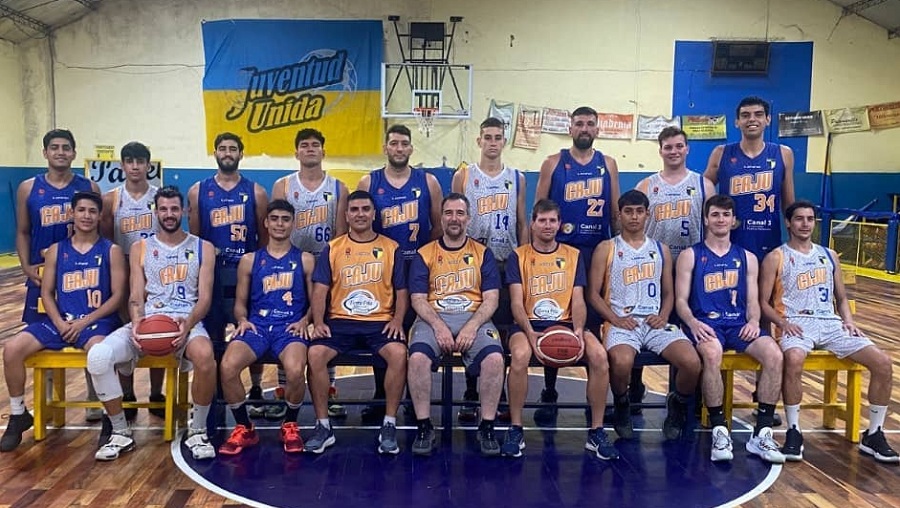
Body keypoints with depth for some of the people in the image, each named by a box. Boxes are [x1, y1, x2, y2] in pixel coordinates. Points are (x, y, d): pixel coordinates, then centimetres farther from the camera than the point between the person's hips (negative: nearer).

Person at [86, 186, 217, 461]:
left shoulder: (203, 248, 9)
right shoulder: (140, 248, 14)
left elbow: (205, 297, 1)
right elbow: (136, 296, 8)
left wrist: (188, 323, -19)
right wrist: (136, 323, -15)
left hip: (188, 321, -2)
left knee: (205, 356, -38)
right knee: (98, 356, -25)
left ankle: (197, 431, -13)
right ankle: (121, 433, -5)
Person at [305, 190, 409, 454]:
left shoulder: (391, 248, 9)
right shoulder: (332, 248, 10)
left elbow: (401, 291, 8)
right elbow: (320, 289, 5)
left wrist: (397, 319, -9)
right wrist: (318, 322, -10)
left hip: (380, 321, -1)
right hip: (341, 321, 1)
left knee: (398, 353, -31)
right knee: (315, 353, -27)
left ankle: (389, 425, -16)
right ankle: (323, 426, -12)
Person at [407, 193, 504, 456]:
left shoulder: (482, 253, 12)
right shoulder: (424, 254, 10)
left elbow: (491, 298, 4)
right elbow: (418, 299, 2)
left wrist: (472, 326, -14)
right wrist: (438, 326, -16)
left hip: (474, 318, 0)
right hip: (433, 318, 0)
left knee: (495, 358, -29)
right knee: (418, 357, -31)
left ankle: (487, 427, -11)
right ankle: (424, 427, -14)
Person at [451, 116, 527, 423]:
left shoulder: (517, 178, 9)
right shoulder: (463, 176, 3)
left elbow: (522, 223, 10)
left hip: (507, 265, 2)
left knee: (503, 331, 5)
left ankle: (499, 397, 16)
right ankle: (471, 398, 11)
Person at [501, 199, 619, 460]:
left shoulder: (573, 255, 14)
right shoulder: (518, 256, 7)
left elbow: (578, 299, 6)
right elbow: (517, 301, -3)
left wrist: (578, 329, -14)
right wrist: (530, 332, -20)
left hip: (565, 323, 2)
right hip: (529, 323, -2)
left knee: (599, 355, -27)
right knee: (520, 355, -36)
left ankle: (596, 432, -11)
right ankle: (516, 430, -17)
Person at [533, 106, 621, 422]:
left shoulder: (607, 164, 9)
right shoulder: (553, 163, 3)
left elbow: (615, 210, 11)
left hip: (598, 252, 2)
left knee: (595, 321, 8)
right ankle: (549, 395, 15)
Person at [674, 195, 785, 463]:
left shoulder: (747, 258, 19)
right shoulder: (690, 255, 9)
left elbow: (753, 301, 14)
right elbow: (681, 300, 2)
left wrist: (753, 322, -9)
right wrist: (693, 323, -18)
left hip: (740, 324, 3)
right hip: (706, 323, -3)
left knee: (774, 354, -27)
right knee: (712, 354, -38)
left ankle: (762, 433, -19)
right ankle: (719, 430, -26)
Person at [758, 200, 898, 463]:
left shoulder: (829, 255, 19)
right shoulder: (776, 258, 4)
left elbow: (841, 298, 22)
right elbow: (763, 302, 0)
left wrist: (849, 321, 3)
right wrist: (783, 323, -17)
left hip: (831, 322, 5)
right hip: (796, 323, -5)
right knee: (793, 360, -39)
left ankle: (873, 435, 2)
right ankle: (794, 432, -23)